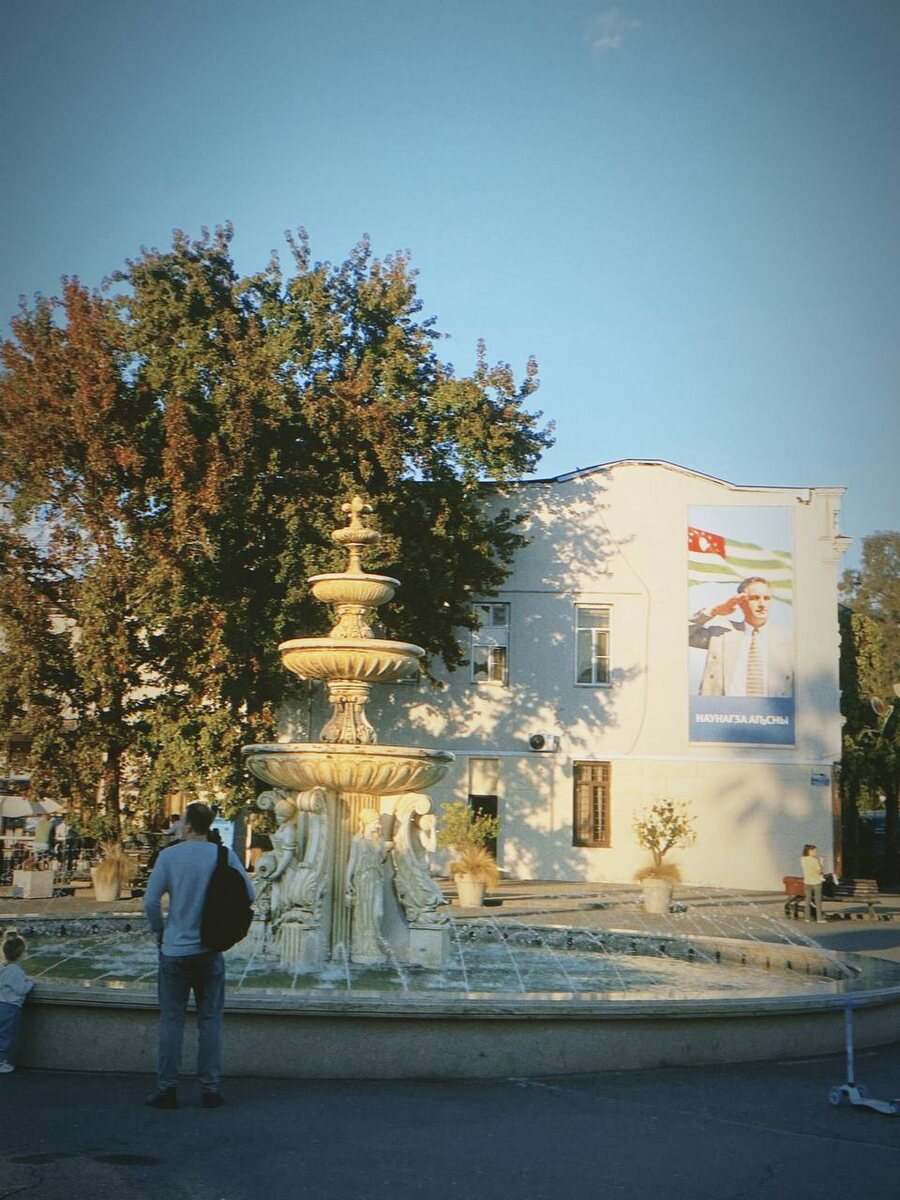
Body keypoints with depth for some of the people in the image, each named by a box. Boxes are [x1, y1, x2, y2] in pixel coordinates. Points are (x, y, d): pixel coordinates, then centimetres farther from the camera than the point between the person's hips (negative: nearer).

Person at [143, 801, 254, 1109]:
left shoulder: (169, 856, -7)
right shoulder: (225, 855, -3)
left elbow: (150, 901, -9)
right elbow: (248, 894, -1)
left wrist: (159, 931, 7)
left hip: (175, 949, -1)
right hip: (210, 950, 1)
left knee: (171, 1020, 8)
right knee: (210, 1020, 8)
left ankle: (166, 1089, 10)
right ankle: (210, 1089, 10)